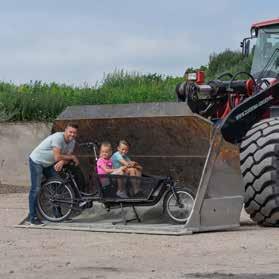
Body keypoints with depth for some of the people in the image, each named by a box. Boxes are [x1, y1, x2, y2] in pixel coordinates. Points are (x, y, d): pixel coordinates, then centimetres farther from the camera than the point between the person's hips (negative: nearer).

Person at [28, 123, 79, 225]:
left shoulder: (72, 142, -5)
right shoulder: (58, 138, -31)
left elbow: (67, 157, -7)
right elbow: (57, 157, -36)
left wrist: (62, 162, -30)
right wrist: (72, 157, -23)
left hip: (49, 164, 8)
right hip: (36, 162, -8)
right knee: (36, 189, -10)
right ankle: (33, 217, -7)